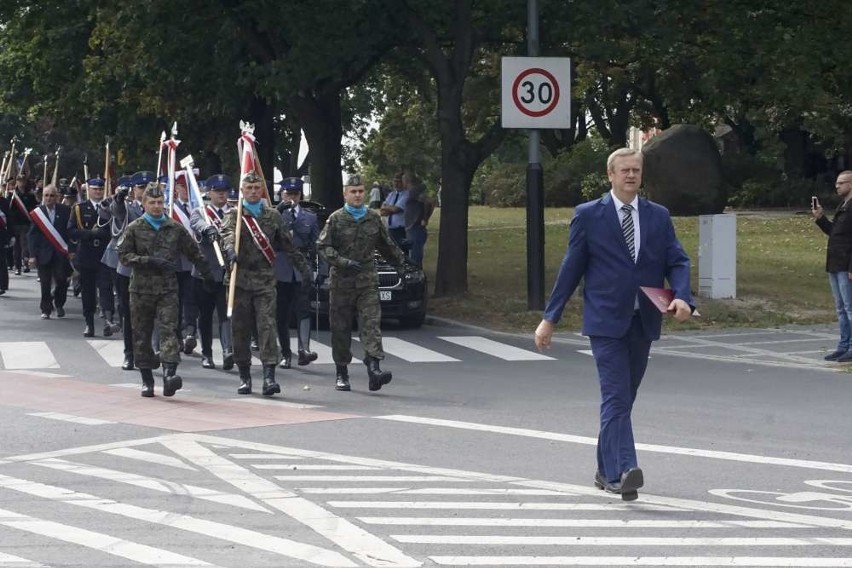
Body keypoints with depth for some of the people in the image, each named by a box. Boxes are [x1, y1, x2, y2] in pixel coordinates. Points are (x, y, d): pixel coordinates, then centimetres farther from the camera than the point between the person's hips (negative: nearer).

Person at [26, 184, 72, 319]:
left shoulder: (65, 211, 1)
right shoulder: (37, 213, 1)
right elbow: (32, 235, 1)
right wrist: (32, 255, -5)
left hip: (61, 253, 0)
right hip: (44, 253, 0)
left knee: (61, 280, -4)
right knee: (45, 284, 3)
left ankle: (59, 304, 20)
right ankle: (46, 310, 13)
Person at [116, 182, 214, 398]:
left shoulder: (175, 229, 8)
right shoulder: (134, 229, 3)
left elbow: (193, 252, 16)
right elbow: (124, 255, -3)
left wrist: (207, 273, 16)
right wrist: (150, 261, -14)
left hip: (167, 288, 0)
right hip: (141, 288, 0)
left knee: (168, 329, -15)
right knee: (141, 334, 5)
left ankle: (169, 373, -27)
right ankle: (147, 379, 14)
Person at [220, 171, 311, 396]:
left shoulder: (273, 216, 13)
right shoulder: (234, 215, 5)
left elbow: (287, 245, 20)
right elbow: (228, 233, -16)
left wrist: (303, 266, 19)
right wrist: (231, 249, -37)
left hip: (265, 280, 0)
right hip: (240, 278, 0)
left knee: (267, 325, -10)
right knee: (241, 328, 4)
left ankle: (269, 376, -17)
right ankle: (244, 376, 14)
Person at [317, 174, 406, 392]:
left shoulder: (373, 218, 10)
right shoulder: (336, 219, 1)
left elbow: (387, 245, 23)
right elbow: (323, 246, -5)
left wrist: (400, 263, 27)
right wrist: (342, 262, -17)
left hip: (367, 280, 1)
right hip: (341, 281, -1)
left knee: (371, 323, -13)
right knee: (340, 328, 5)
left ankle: (374, 368, -24)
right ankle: (342, 373, 15)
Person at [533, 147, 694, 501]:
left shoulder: (658, 216, 11)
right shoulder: (588, 216, 1)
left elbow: (677, 261, 7)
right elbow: (571, 268, 4)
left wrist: (682, 297, -13)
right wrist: (549, 318, 3)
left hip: (643, 323, 4)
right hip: (606, 321, -4)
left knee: (622, 398, 12)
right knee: (616, 398, -15)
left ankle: (606, 470, 24)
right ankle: (621, 472, -25)